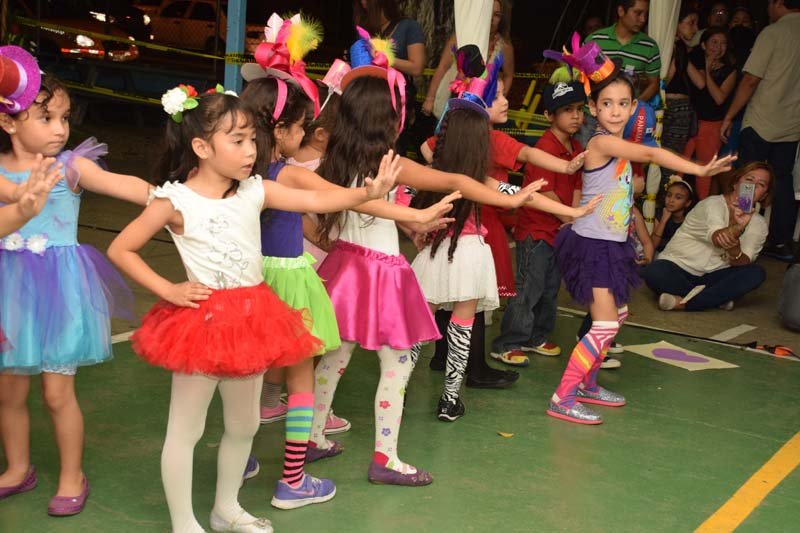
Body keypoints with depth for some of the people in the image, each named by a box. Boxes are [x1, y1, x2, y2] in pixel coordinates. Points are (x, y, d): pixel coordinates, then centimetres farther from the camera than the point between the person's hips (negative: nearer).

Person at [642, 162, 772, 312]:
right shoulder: (713, 203, -11)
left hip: (713, 276, 4)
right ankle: (718, 298, -22)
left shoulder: (758, 224, 3)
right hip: (678, 266, -4)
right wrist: (738, 228, -53)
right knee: (654, 274, -35)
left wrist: (734, 250, -37)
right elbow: (717, 238, -32)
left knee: (756, 273, -24)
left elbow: (744, 262, -14)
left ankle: (683, 303, -31)